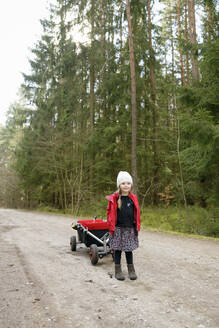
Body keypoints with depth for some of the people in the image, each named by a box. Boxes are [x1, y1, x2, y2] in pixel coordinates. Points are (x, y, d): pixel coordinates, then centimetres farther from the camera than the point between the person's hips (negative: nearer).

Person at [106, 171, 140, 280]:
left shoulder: (133, 198, 2)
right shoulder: (114, 198, -6)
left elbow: (137, 214, 8)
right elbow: (110, 214, -2)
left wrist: (137, 228, 5)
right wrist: (111, 228, -4)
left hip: (130, 229, 2)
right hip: (118, 229, -1)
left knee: (129, 249, 10)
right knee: (117, 250, 7)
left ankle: (131, 269, 24)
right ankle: (118, 270, 21)